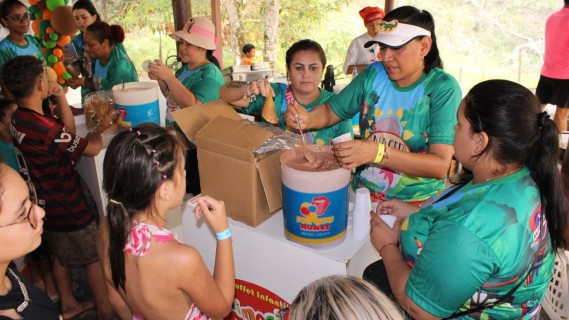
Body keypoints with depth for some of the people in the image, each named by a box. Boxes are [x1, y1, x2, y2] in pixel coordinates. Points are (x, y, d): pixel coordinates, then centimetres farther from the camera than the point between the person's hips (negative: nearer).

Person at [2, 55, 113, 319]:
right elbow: (92, 148, -24)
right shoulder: (44, 128, -32)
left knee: (61, 255, 24)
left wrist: (61, 98, -7)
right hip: (68, 208, -9)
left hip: (46, 204, 9)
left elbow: (69, 132, 2)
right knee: (96, 256, 10)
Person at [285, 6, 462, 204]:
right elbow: (331, 111, 11)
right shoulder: (374, 74, 1)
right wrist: (307, 119, -11)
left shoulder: (443, 88, -11)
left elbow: (440, 166, -19)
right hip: (362, 191, 4)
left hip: (417, 202, -3)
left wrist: (377, 153, -32)